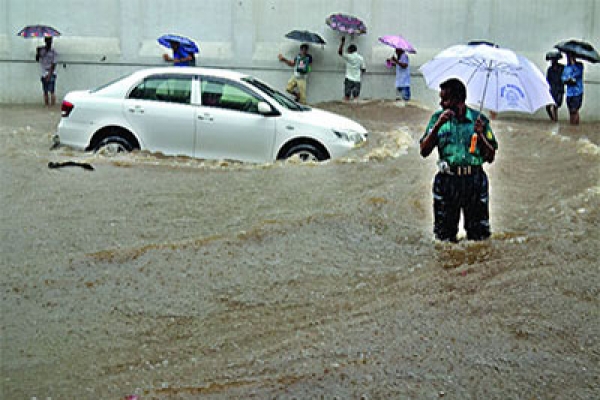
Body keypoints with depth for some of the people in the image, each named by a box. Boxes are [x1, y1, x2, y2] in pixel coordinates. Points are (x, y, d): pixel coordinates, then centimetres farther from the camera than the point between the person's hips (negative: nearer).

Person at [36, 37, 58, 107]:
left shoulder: (53, 52, -5)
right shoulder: (41, 50, 7)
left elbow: (53, 65, -9)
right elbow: (37, 59, 11)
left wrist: (49, 75, -14)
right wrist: (37, 52, -7)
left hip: (51, 74, -5)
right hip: (44, 74, 5)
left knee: (51, 91, -13)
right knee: (45, 92, 7)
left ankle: (53, 106, -15)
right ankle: (46, 106, 11)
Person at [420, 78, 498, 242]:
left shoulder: (479, 119, 4)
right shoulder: (438, 118, 6)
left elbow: (491, 157, 3)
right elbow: (424, 152, -3)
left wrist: (480, 135, -11)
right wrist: (438, 126, -13)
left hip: (475, 181, 0)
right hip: (447, 181, 0)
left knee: (479, 236, 5)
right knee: (444, 237, 5)